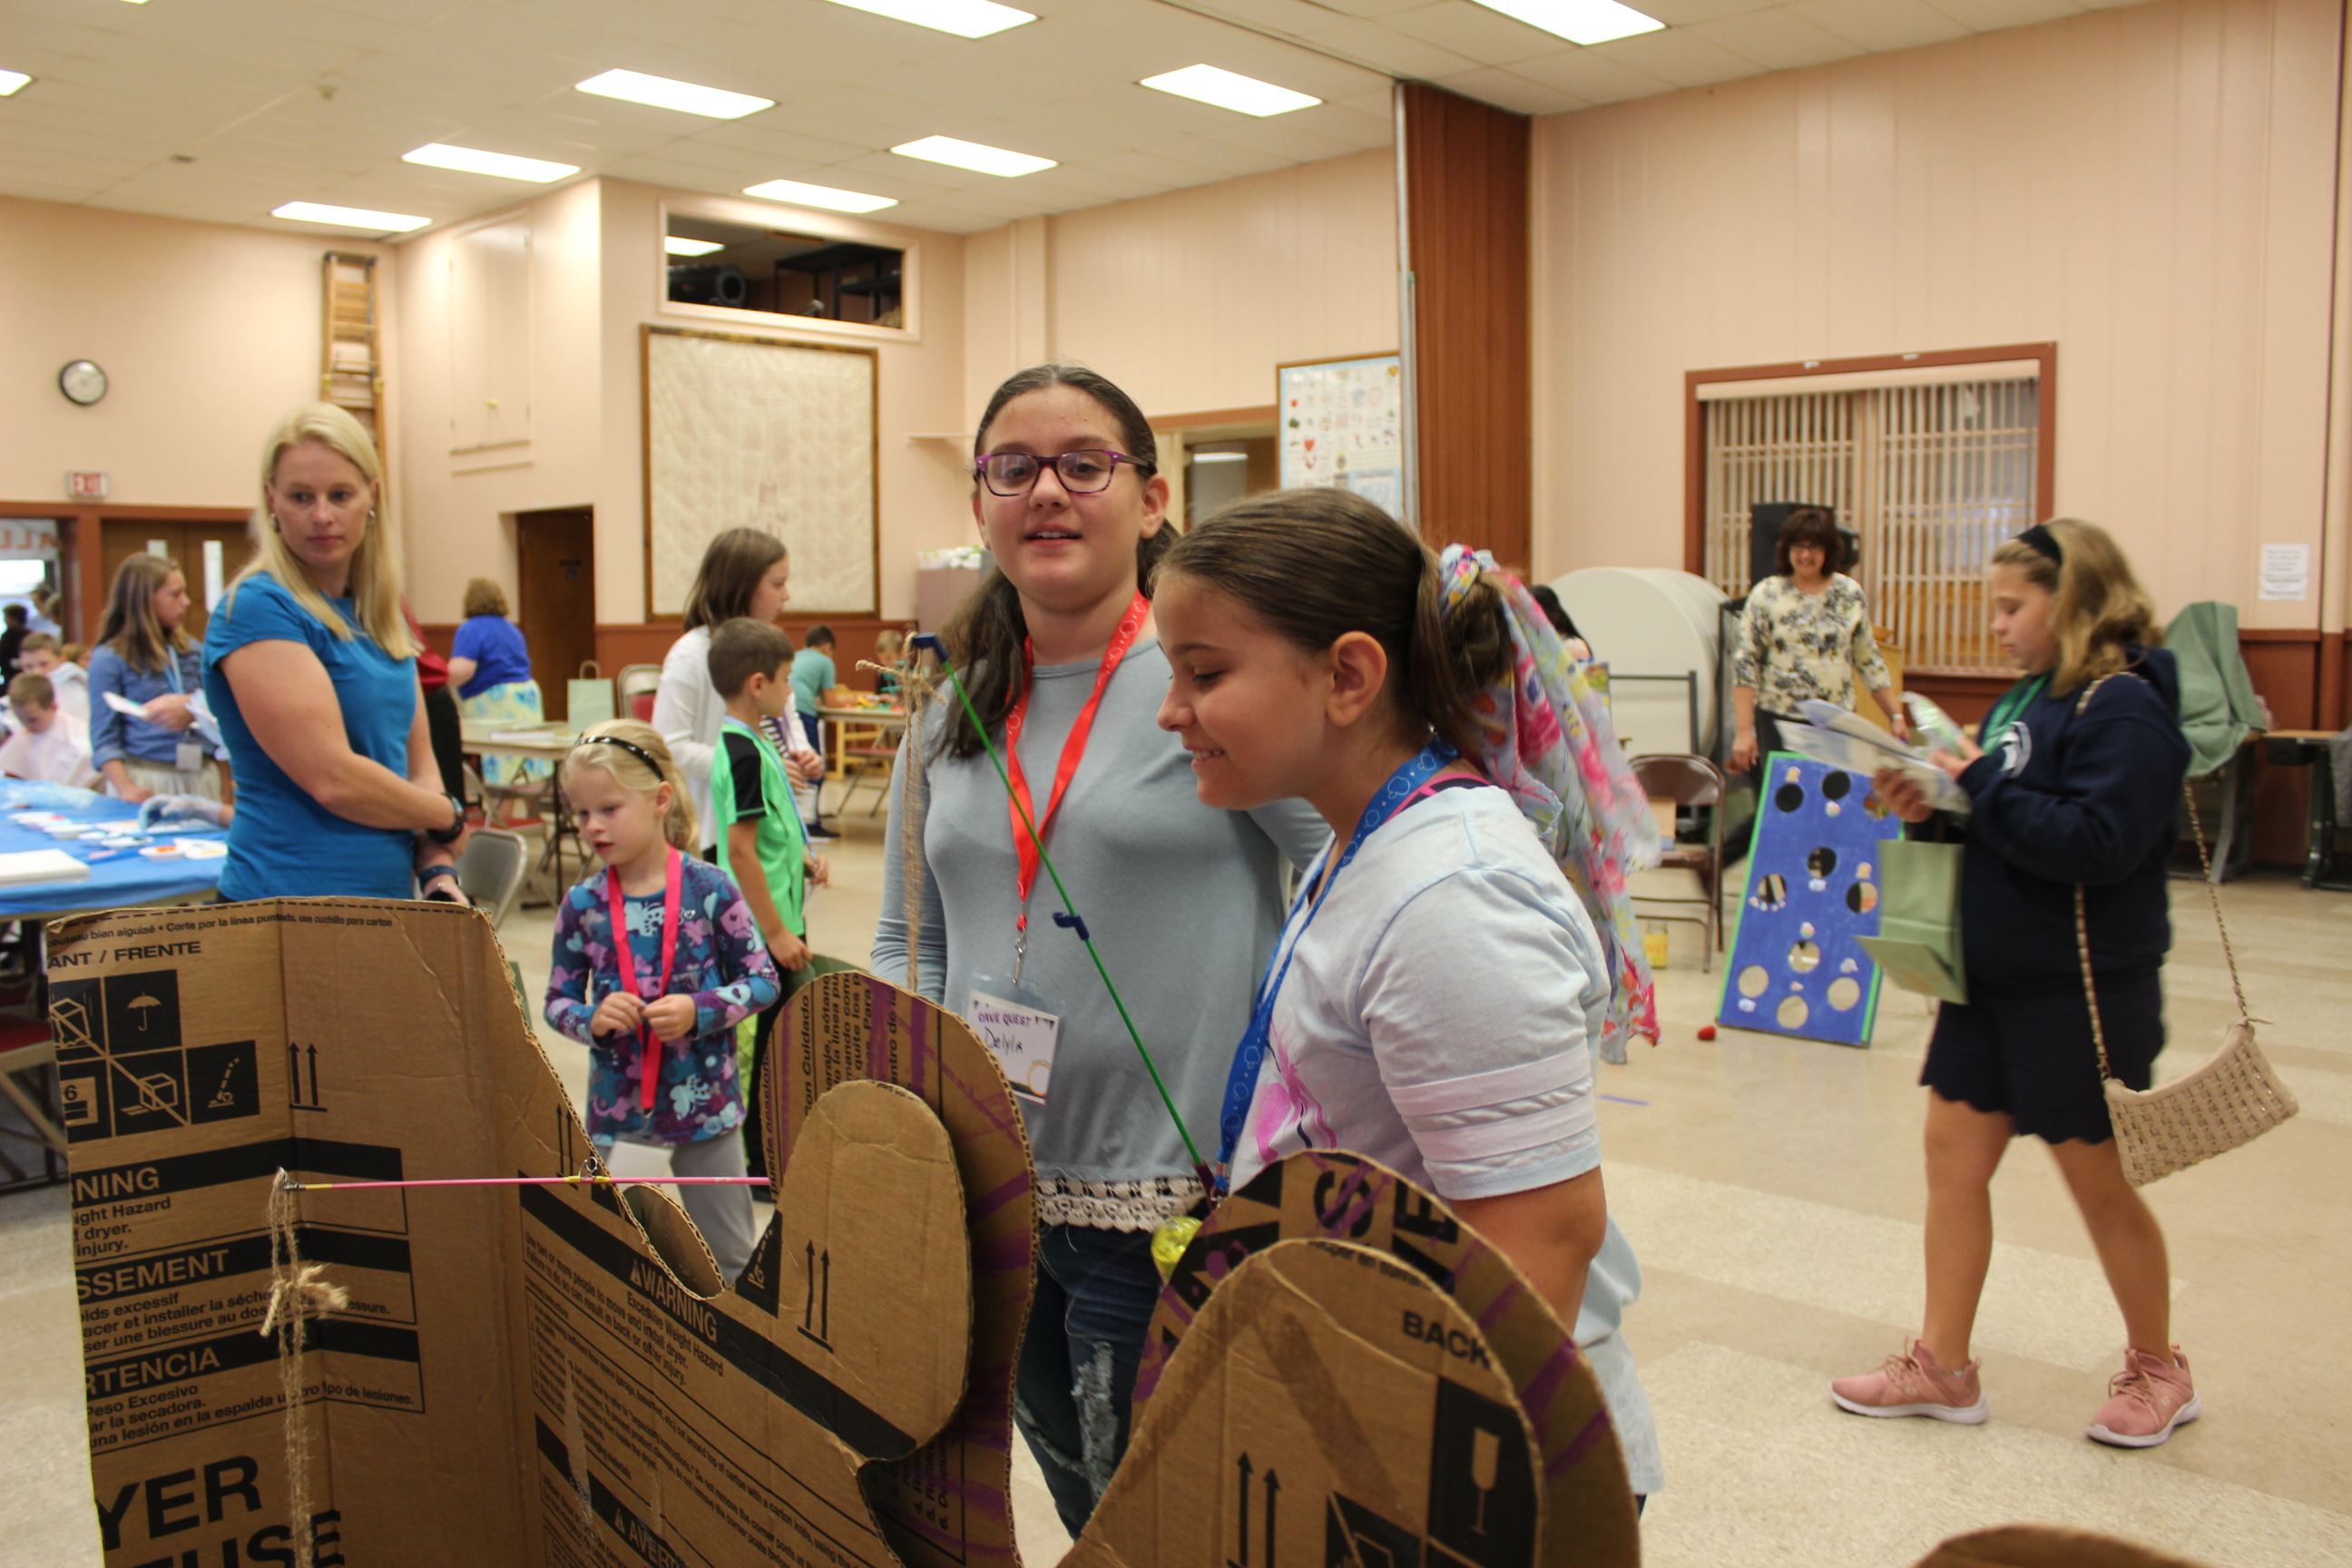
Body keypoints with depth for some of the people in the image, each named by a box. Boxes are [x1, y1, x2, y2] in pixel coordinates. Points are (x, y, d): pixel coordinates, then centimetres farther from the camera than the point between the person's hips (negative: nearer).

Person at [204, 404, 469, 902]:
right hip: (291, 908, -7)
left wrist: (438, 872, -4)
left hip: (387, 904, 7)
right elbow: (333, 778, -19)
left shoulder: (385, 617, 11)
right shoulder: (256, 609, -12)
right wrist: (450, 817, -4)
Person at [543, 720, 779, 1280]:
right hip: (614, 1105, 2)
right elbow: (558, 1002, 5)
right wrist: (594, 1018, -16)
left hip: (705, 1102, -2)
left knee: (731, 1262, 12)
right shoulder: (581, 904, -3)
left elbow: (763, 981, -5)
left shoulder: (709, 889, -10)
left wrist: (699, 1011, -20)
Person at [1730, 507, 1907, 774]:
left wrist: (1896, 715, 10)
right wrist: (1744, 731, -9)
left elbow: (1869, 661, 14)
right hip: (1778, 722, -2)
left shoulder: (1851, 594, 8)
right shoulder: (1766, 596, -1)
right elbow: (1746, 664, -3)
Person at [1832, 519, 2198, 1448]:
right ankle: (1943, 1370, 19)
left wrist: (1980, 786, -23)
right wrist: (1933, 807, -4)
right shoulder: (2030, 697, 10)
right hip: (1992, 975, 8)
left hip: (2082, 988, -8)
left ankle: (2160, 1371, 30)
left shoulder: (2123, 709, -17)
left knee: (2097, 1179, 7)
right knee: (1953, 1153, 8)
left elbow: (2097, 844, -28)